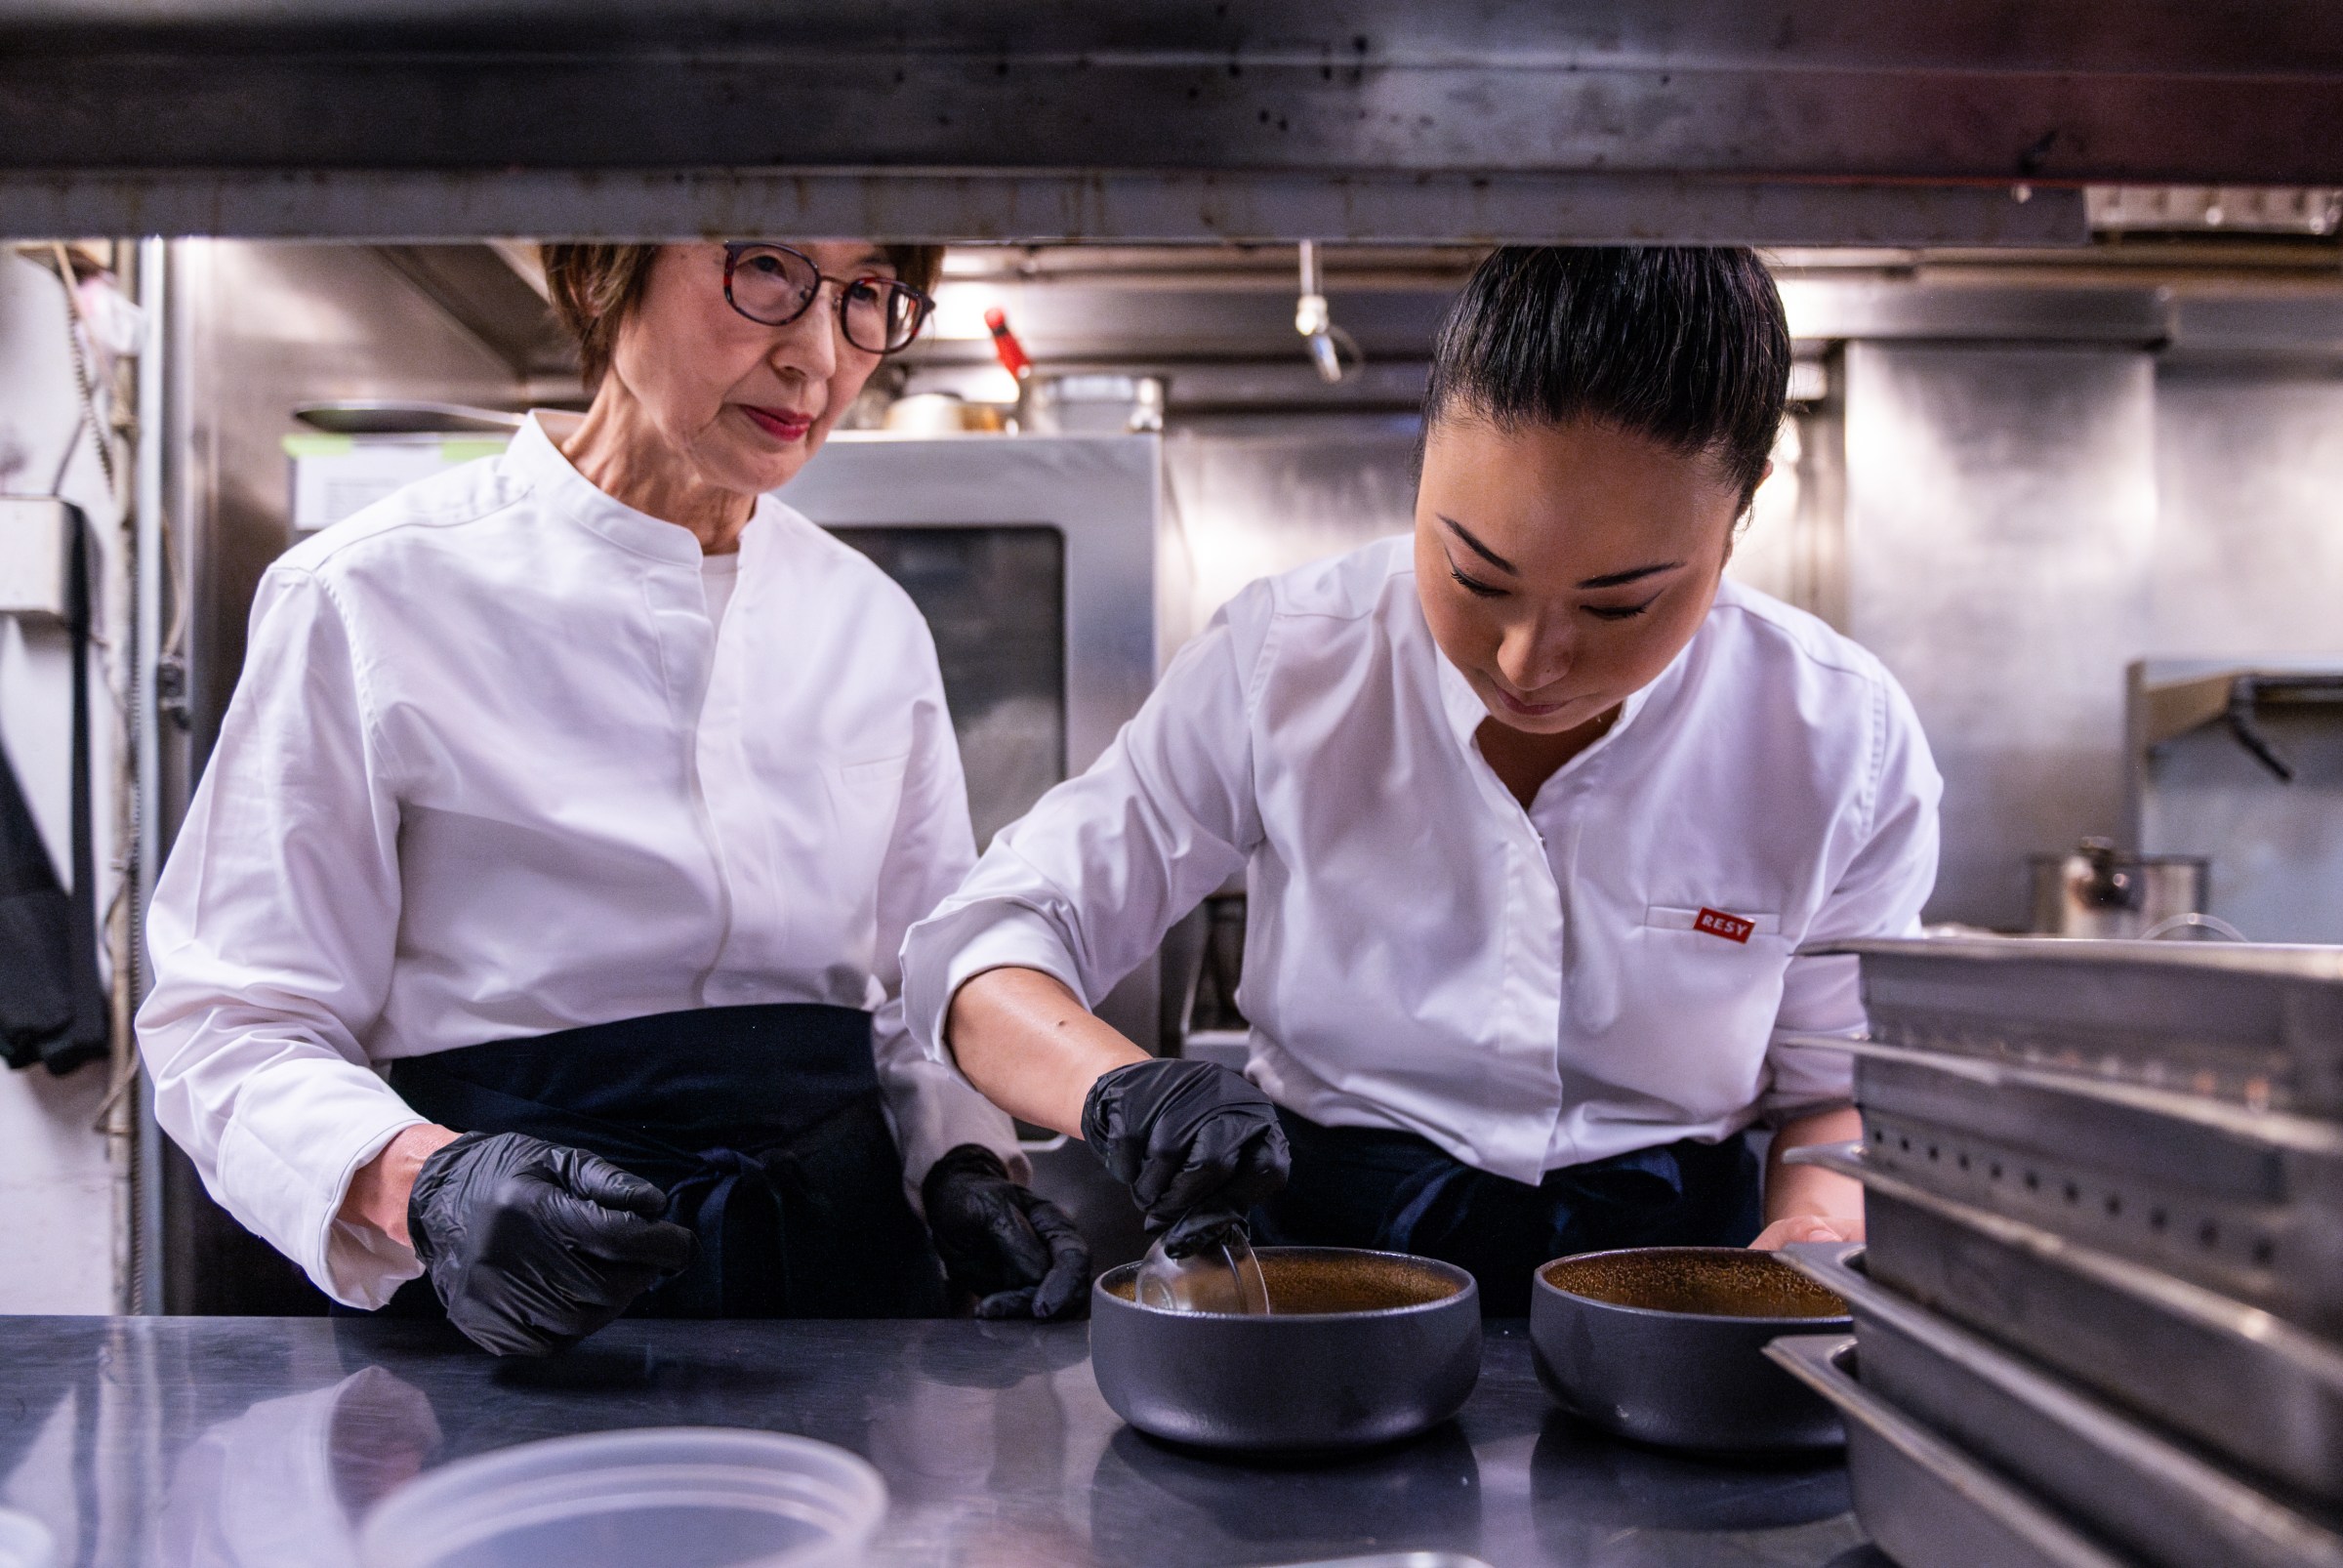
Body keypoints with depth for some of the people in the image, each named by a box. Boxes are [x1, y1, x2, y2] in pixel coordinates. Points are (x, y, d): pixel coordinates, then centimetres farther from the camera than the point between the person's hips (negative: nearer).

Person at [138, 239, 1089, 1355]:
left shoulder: (873, 623, 8)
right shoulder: (377, 594, -6)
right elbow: (231, 1024, -4)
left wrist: (968, 1169, -4)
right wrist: (427, 1183, -23)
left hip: (838, 1255, 2)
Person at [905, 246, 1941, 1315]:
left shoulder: (1846, 745, -7)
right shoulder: (1280, 666, -10)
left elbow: (1839, 1084, 7)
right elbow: (979, 949, -8)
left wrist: (1809, 1237, -13)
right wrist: (1121, 1089, -26)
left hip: (1664, 1270, 2)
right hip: (1320, 1246, -1)